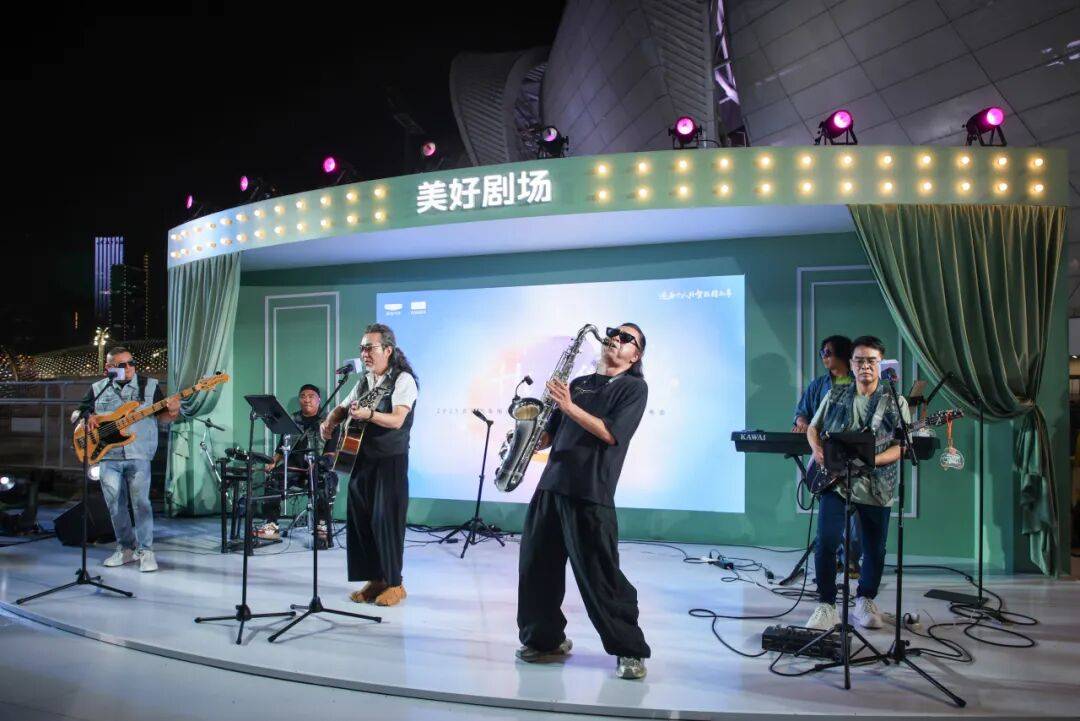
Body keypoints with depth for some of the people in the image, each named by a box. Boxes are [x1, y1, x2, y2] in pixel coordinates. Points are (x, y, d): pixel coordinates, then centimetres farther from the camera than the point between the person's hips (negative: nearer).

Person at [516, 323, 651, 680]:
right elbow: (550, 434, 19)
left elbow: (611, 433, -11)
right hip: (551, 483, 6)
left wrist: (570, 407, -14)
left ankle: (630, 650, 10)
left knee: (599, 576, -4)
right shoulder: (578, 384, 20)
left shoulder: (634, 387, 3)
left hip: (591, 492, -6)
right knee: (536, 566, 10)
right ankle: (545, 639, 26)